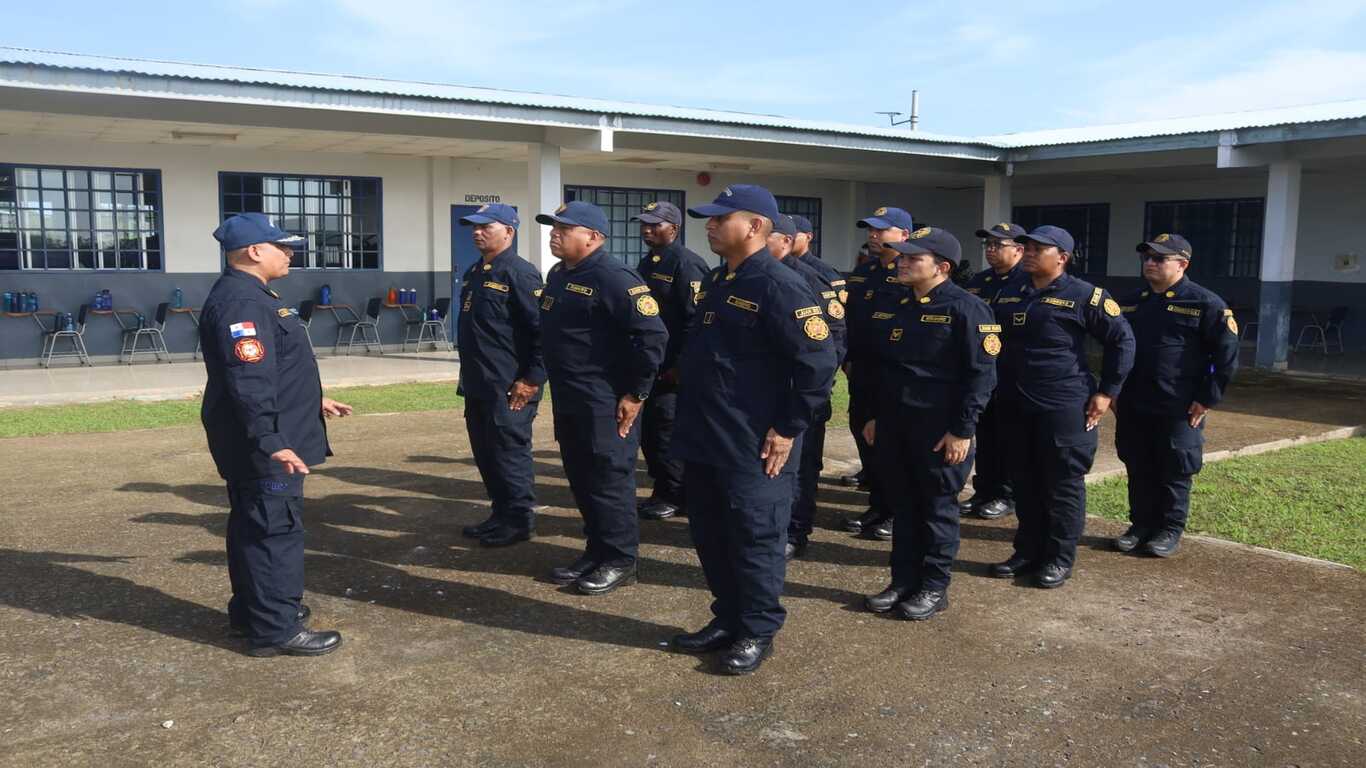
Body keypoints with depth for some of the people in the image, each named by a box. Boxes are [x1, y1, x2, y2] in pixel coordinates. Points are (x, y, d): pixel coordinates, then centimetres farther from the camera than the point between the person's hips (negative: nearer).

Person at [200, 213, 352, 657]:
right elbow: (250, 382, -28)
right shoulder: (241, 302, -20)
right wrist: (271, 442, -30)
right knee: (275, 530, -5)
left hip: (261, 442, 11)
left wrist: (313, 400, 30)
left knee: (254, 526, 19)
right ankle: (275, 629, 2)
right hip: (264, 446, -11)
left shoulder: (252, 296, 15)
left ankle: (250, 611, 31)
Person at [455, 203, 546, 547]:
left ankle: (518, 522, 11)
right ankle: (501, 514, 28)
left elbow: (543, 330, -18)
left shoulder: (520, 273, -13)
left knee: (510, 454, -1)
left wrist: (532, 380, -19)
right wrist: (469, 377, 20)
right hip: (478, 386, 9)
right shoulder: (475, 272, 15)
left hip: (509, 390, -9)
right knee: (486, 454, 15)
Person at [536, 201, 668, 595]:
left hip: (604, 404, -9)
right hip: (567, 402, 9)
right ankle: (596, 551, 30)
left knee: (609, 482, 0)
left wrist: (636, 394, -19)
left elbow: (653, 334, -22)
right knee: (581, 480, 16)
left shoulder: (613, 278, -17)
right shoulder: (557, 274, 13)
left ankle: (620, 561, 13)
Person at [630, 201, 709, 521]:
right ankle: (663, 491, 24)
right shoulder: (647, 263, 15)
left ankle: (674, 497, 10)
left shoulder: (687, 264, -13)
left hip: (673, 369, -9)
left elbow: (696, 320, -19)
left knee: (667, 431, -3)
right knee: (648, 428, 12)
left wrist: (680, 366, -21)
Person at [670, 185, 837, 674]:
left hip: (753, 447, -9)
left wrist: (788, 429, -17)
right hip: (704, 441, 9)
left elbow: (818, 362, -19)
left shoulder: (779, 287, -16)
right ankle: (727, 619, 32)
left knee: (755, 539, 3)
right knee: (709, 535, 16)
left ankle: (758, 632, 18)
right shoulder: (716, 280, 13)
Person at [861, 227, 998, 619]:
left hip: (939, 430, -7)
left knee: (938, 508, 5)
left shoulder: (966, 308, -12)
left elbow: (981, 374, -15)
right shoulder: (901, 306, 12)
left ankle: (934, 588, 18)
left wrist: (962, 431, -17)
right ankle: (903, 581, 24)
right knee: (903, 505, 13)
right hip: (895, 425, 7)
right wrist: (876, 416, 17)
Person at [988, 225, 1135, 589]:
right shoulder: (1008, 295, 11)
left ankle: (1059, 559, 13)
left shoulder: (1084, 296, -7)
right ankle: (1028, 551, 24)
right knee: (1024, 483, 12)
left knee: (1063, 484, 2)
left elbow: (1121, 341, -4)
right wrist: (997, 389, 17)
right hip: (1015, 407, 6)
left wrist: (1106, 392, -6)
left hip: (1065, 408, -6)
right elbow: (994, 343, 23)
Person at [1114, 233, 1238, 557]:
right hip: (1132, 408, 5)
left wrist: (1208, 399, -11)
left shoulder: (1206, 304, -8)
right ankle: (1141, 525, 25)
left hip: (1180, 410, -5)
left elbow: (1227, 355, -9)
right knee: (1138, 471, 12)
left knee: (1174, 473, 6)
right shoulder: (1132, 302, 11)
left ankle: (1171, 530, 19)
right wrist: (1114, 391, 12)